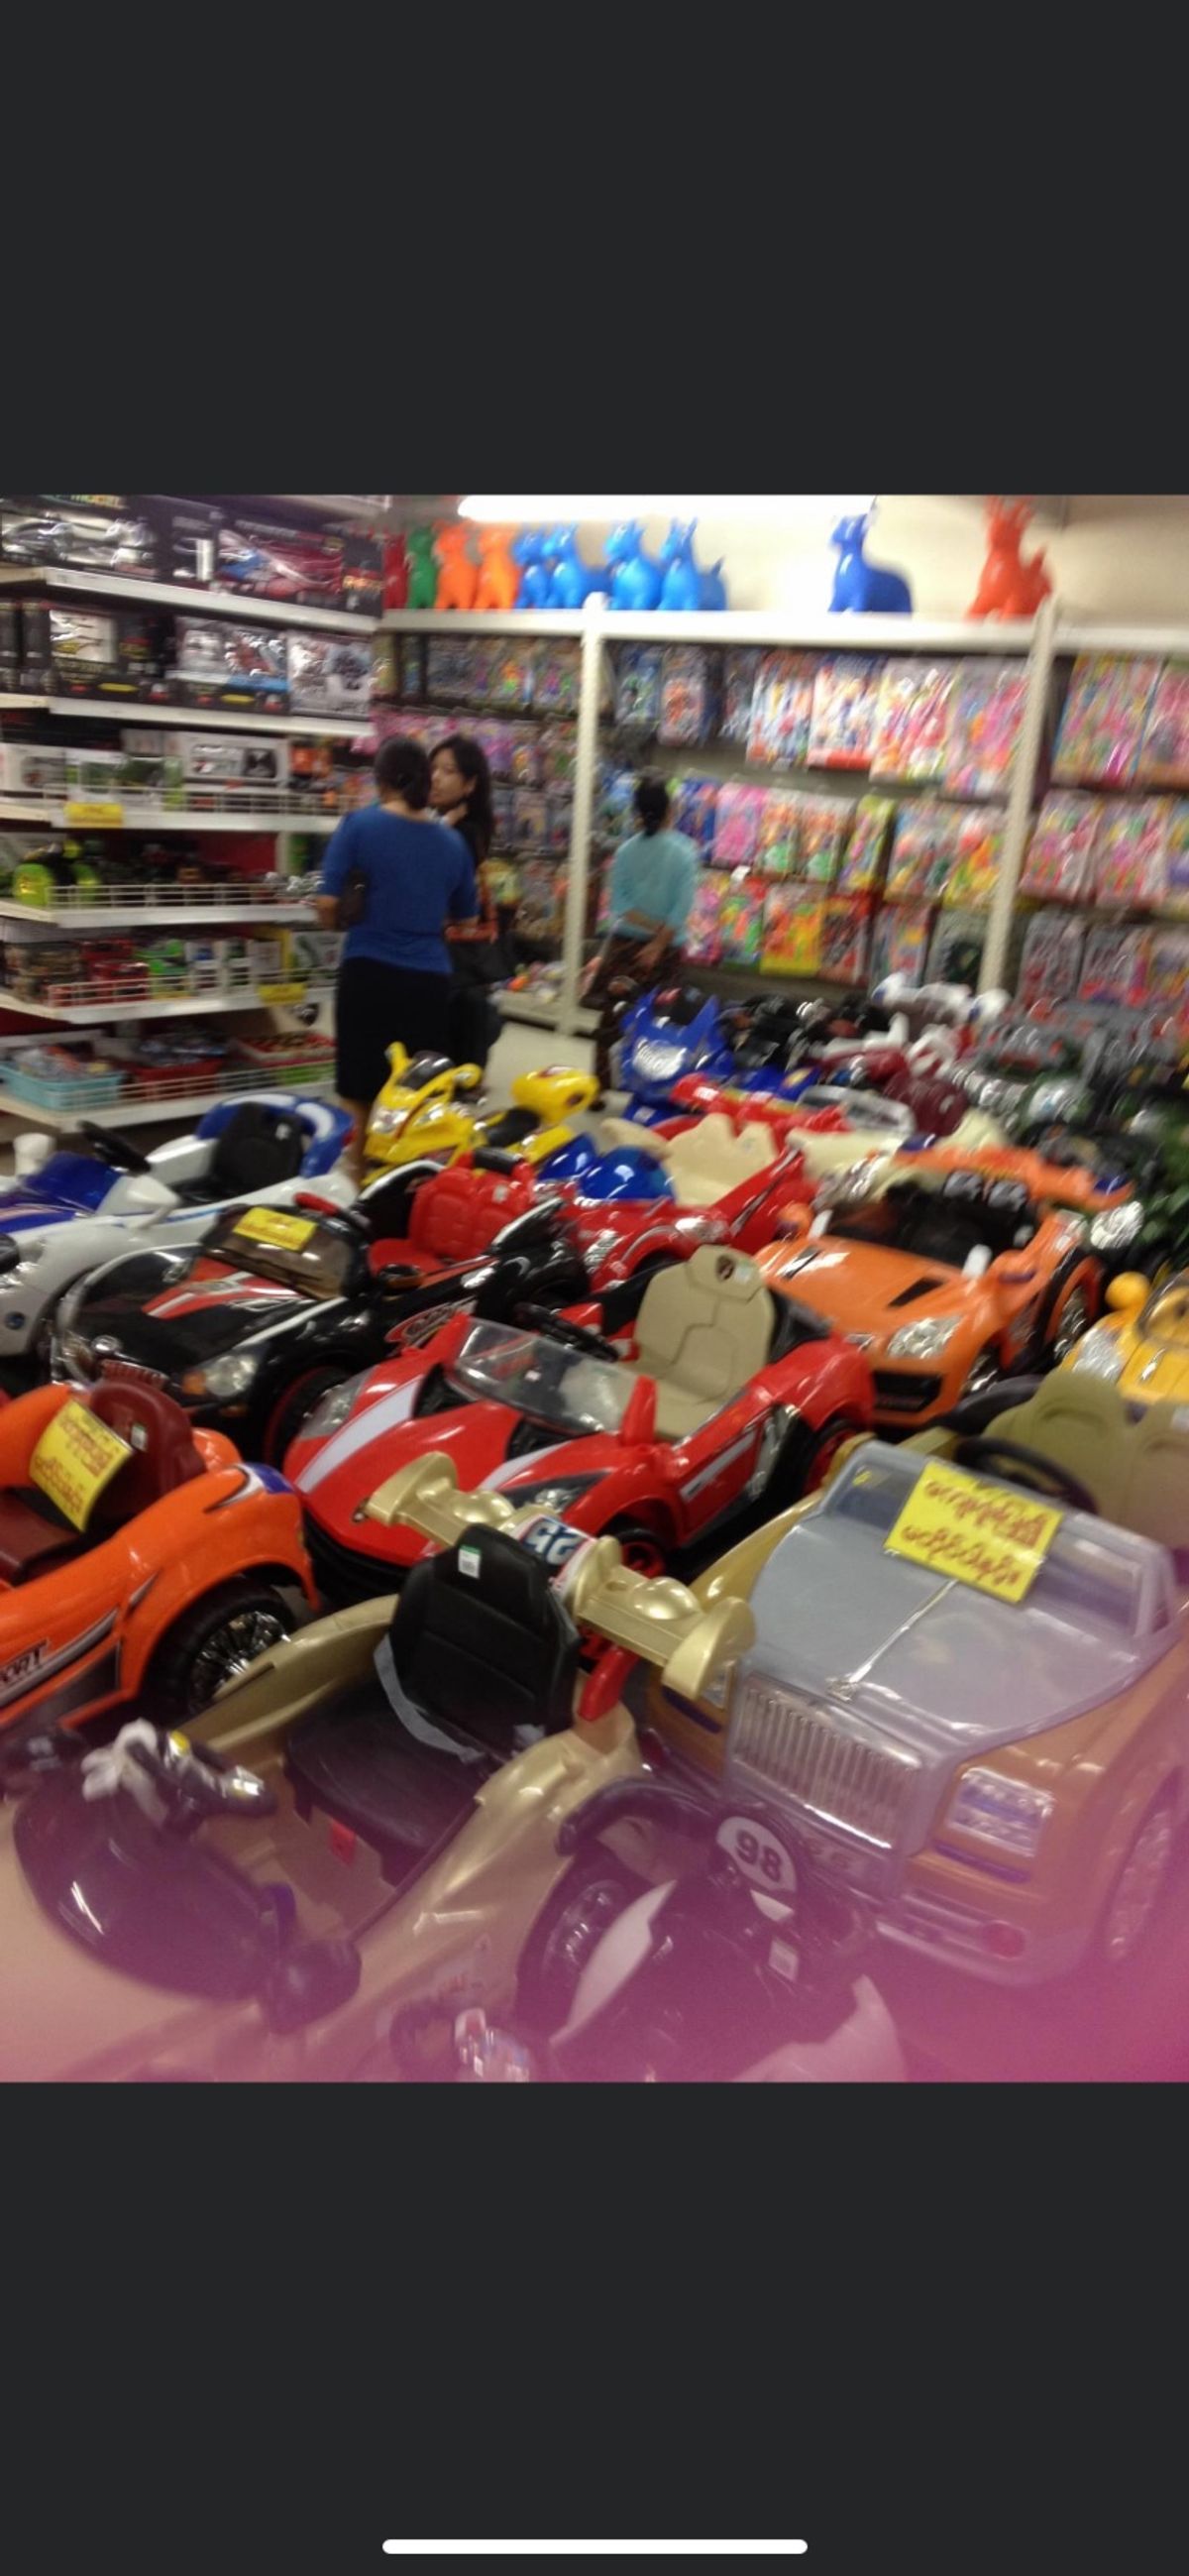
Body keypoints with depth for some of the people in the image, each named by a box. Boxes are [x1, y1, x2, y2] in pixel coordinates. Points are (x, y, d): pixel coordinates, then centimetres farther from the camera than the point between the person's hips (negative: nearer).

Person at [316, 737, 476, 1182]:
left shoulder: (359, 825, -4)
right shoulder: (451, 842, 7)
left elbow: (327, 906, -8)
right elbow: (465, 922, 16)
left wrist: (347, 921, 13)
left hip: (369, 974, -3)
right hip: (430, 979, 3)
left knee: (360, 1094, 8)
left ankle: (358, 1178, 15)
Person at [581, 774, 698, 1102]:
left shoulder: (625, 850, -2)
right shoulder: (684, 851, -8)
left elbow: (618, 903, -8)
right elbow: (682, 907, -16)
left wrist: (651, 927, -10)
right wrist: (659, 942, -15)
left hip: (625, 942, 1)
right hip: (665, 948, -1)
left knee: (612, 1015, 9)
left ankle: (599, 1087, 10)